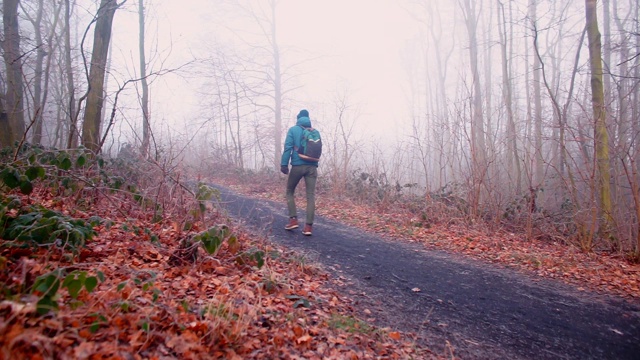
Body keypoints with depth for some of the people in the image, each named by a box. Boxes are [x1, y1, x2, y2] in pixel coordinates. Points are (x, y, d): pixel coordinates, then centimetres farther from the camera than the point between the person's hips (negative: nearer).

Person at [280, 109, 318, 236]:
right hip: (312, 166, 3)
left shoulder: (293, 129, 4)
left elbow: (288, 147, -5)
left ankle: (293, 219, 6)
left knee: (290, 191, 15)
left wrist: (284, 164, -4)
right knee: (311, 195, 0)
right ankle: (308, 226, -5)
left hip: (298, 165, -2)